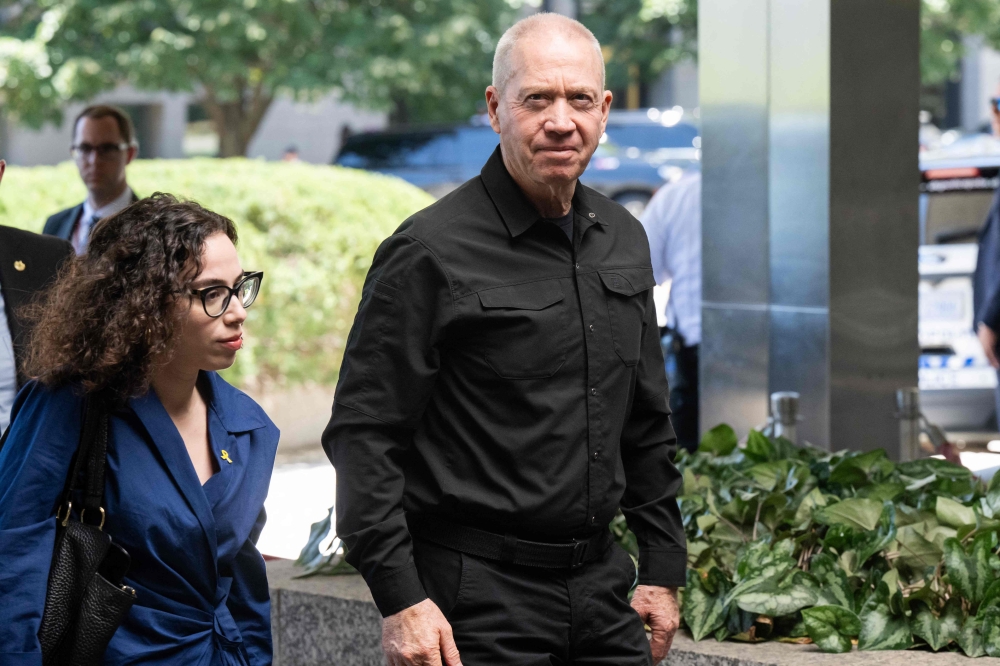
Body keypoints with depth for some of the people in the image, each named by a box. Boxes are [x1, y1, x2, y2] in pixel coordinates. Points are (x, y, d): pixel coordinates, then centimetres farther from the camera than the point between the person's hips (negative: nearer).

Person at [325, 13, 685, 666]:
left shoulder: (624, 241, 11)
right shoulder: (430, 251, -10)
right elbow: (364, 433, -12)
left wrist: (664, 569, 16)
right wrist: (399, 597, -17)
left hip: (601, 587, 6)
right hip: (477, 601, -6)